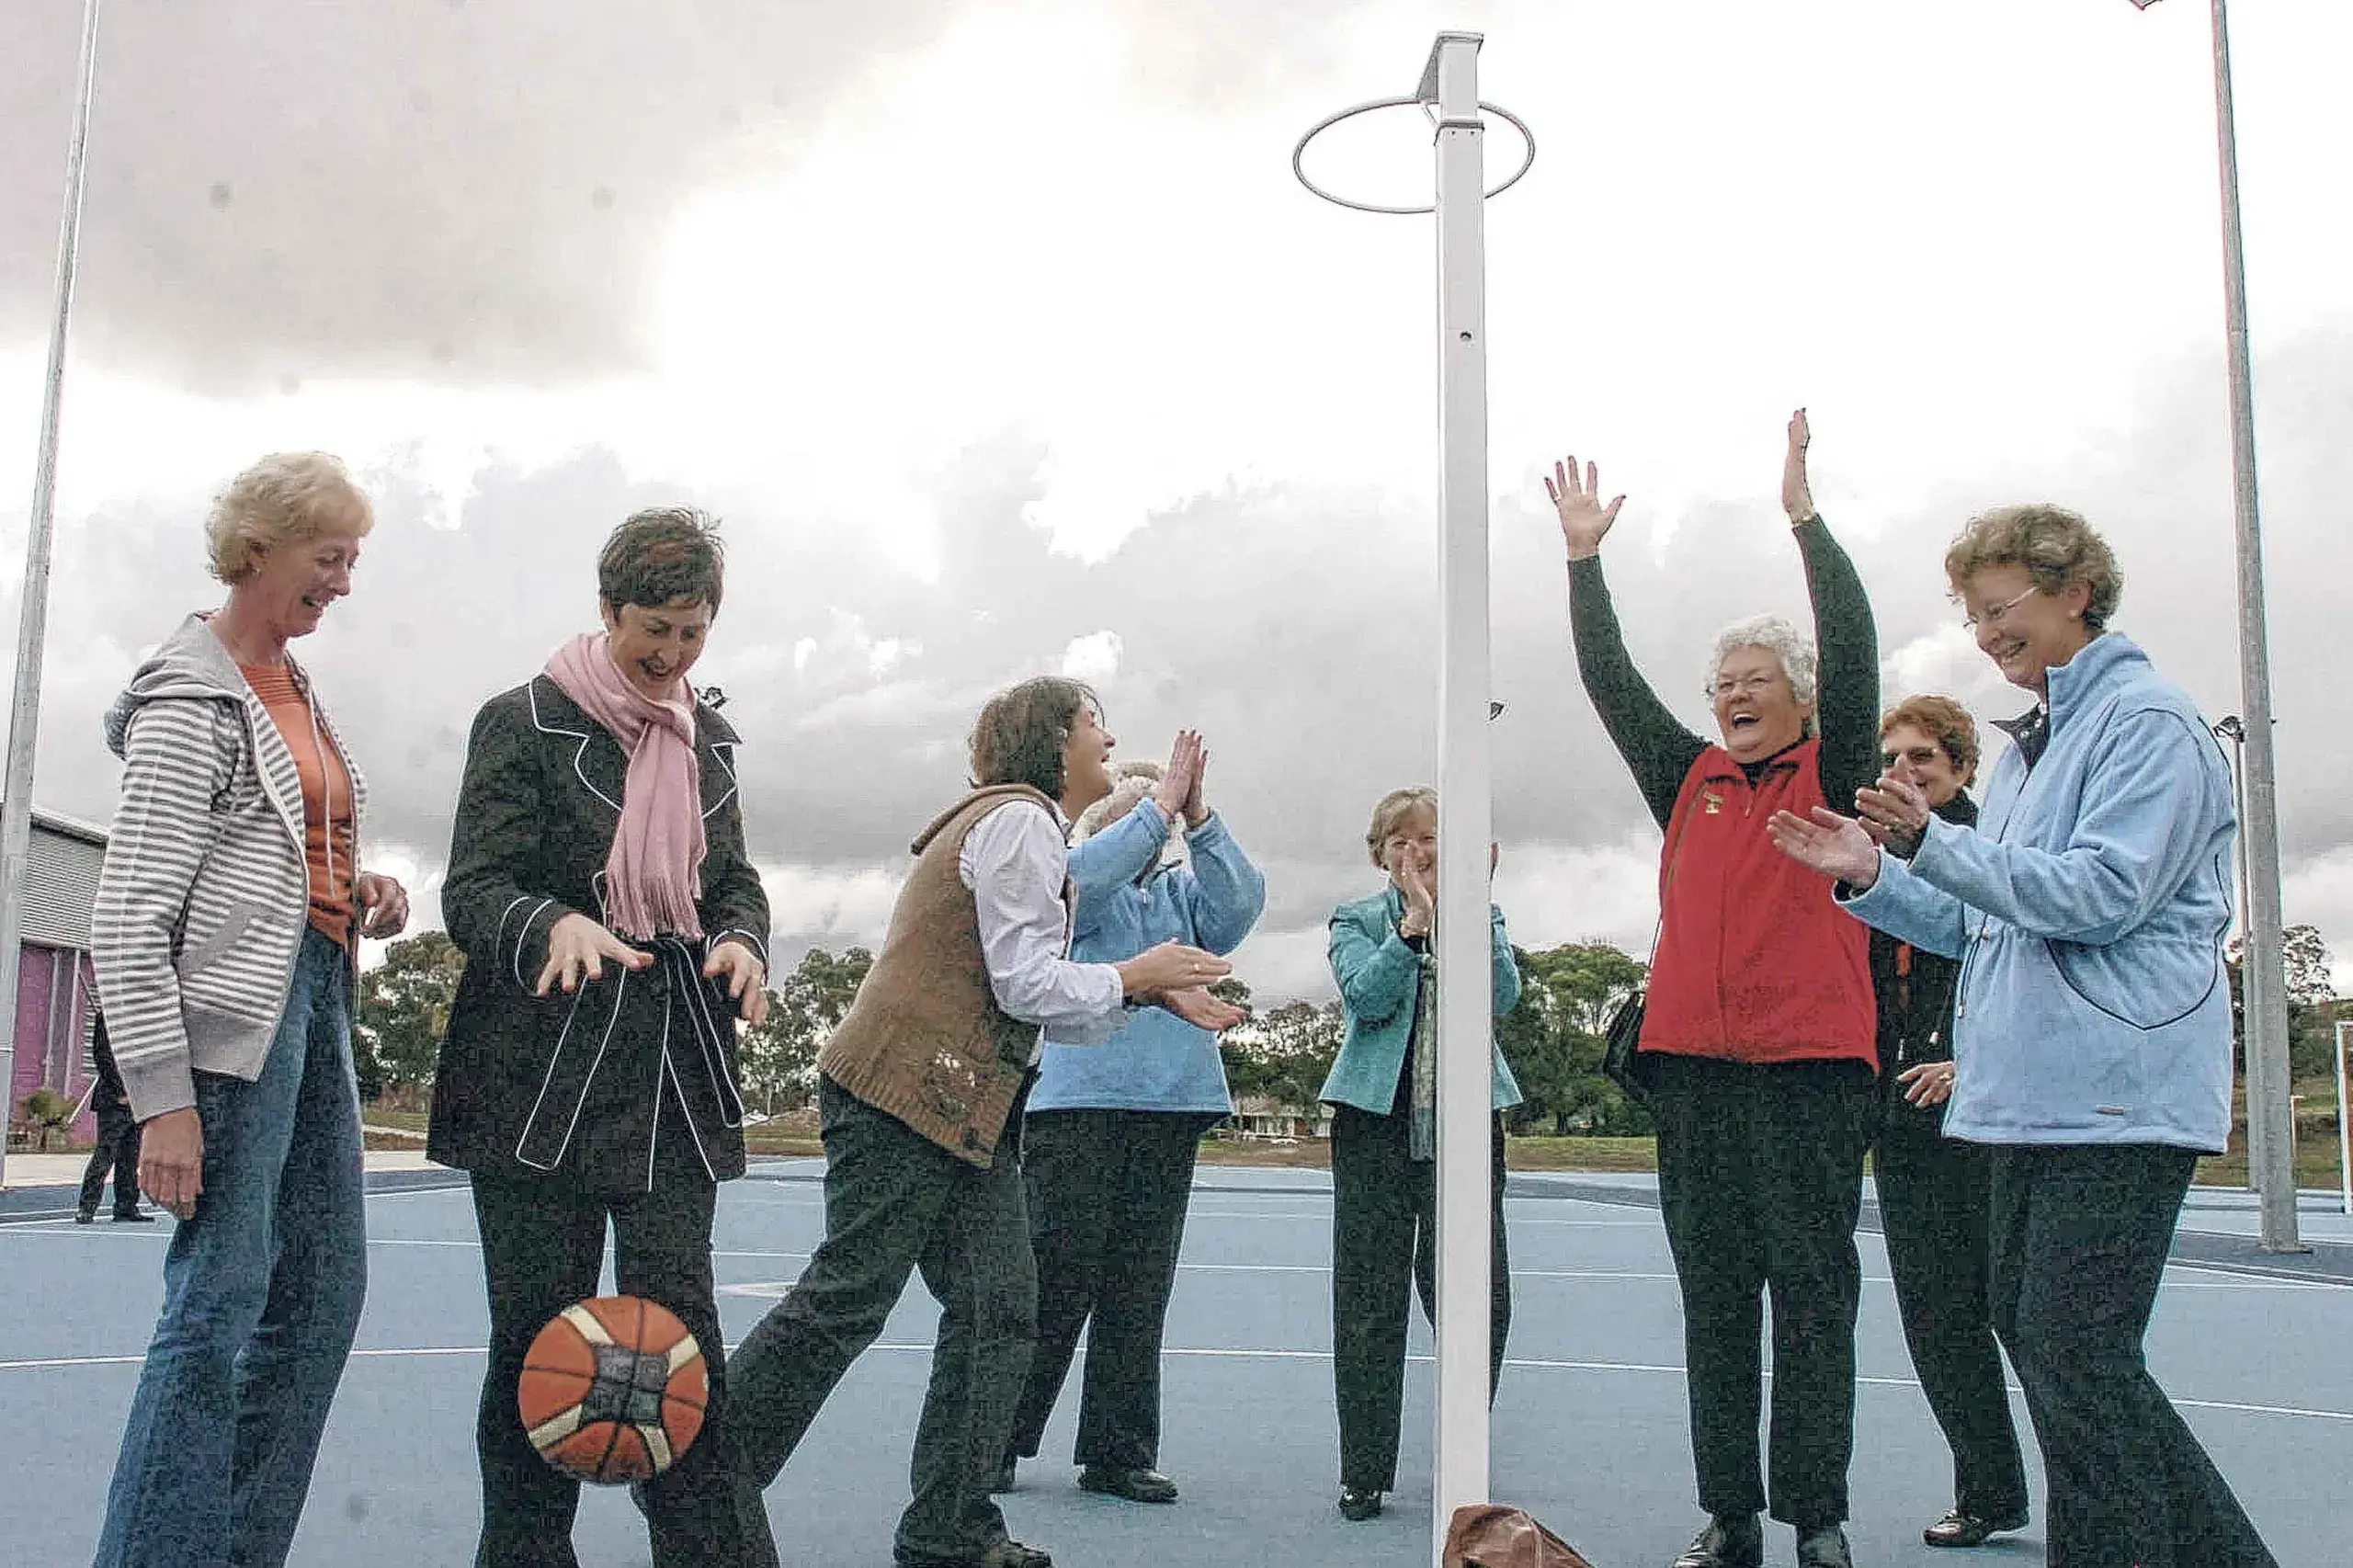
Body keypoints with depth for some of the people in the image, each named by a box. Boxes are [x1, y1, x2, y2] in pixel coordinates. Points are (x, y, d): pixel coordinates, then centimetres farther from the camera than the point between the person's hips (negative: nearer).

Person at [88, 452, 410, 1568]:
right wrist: (164, 1100, -19)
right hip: (234, 1017, -9)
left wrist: (363, 900, 5)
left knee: (324, 1290, 12)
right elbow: (127, 919, -14)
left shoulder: (296, 689, 15)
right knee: (221, 1299, -7)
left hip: (316, 997, 9)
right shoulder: (191, 698, -10)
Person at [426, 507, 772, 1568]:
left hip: (677, 1079, 4)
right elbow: (474, 892, -7)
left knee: (680, 1325, 1)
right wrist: (556, 926, -28)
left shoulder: (708, 736, 15)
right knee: (541, 1332, 3)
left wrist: (742, 941, -4)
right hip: (540, 1076, -3)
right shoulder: (525, 722, -1)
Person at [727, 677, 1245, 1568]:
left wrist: (1150, 996, 11)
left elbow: (1043, 1012, 19)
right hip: (906, 1099, -10)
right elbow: (1026, 987, -17)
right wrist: (1134, 975, -4)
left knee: (998, 1311, 7)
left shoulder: (1024, 826, 22)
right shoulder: (1021, 821, -10)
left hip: (963, 1112, 10)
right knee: (846, 1303, -6)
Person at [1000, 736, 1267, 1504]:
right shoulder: (1084, 885, 7)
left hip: (1170, 1101, 4)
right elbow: (1078, 878, -17)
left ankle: (1117, 1452, 15)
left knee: (1141, 1282, 6)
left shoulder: (1185, 891, 16)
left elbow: (1241, 902, -4)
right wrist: (1160, 804, -18)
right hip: (1077, 1100, -4)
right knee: (1058, 1275, -4)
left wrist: (1196, 815, -14)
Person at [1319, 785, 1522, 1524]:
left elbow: (1502, 997, -7)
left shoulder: (1482, 916, 12)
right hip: (1377, 1123, -1)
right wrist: (1414, 922, -20)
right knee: (1368, 1303, 2)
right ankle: (1363, 1472, 11)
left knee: (1478, 1297, 0)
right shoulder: (1357, 920, 9)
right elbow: (1365, 998, -10)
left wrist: (1471, 908, -16)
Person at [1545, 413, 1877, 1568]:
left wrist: (1805, 518, -11)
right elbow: (1611, 684, 15)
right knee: (1713, 1294, 7)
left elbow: (1852, 655, -7)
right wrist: (1585, 559, 11)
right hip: (1691, 1065, 4)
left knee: (1813, 1289, 0)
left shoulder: (1834, 776, 6)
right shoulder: (1689, 782, 16)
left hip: (1810, 1062, -4)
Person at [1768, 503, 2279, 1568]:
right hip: (2034, 1097, 10)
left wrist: (1937, 839, -21)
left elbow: (2101, 893, -18)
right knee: (2033, 1331, 12)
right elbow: (1982, 926, 24)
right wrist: (1870, 876, 11)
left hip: (2116, 1098, -10)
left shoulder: (2148, 719, -7)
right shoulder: (2031, 745, 22)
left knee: (2077, 1360, -8)